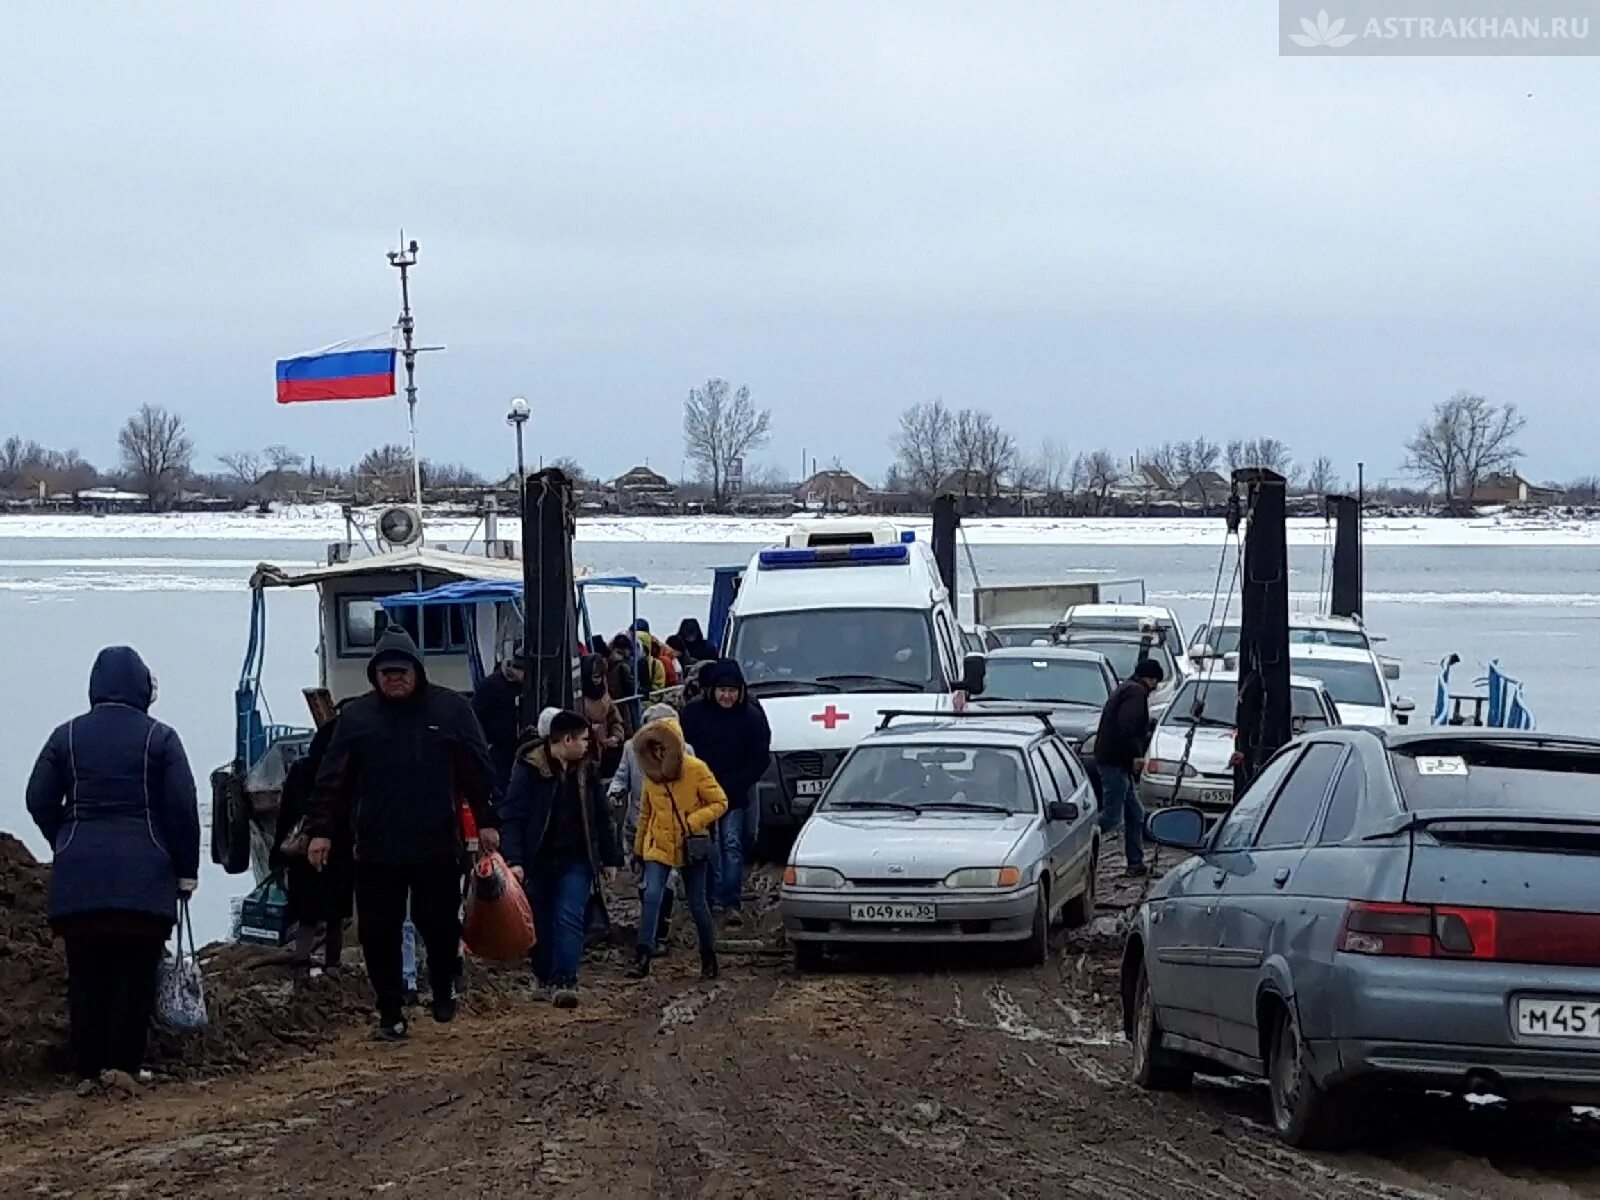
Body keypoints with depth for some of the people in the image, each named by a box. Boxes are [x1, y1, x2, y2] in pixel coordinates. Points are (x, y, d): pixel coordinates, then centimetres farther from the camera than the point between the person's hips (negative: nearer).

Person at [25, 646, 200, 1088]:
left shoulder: (66, 736, 6)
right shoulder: (159, 738, -2)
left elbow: (40, 800, 5)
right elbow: (182, 808, -4)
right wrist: (186, 869, 3)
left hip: (78, 874, 2)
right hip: (143, 873, -2)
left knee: (86, 974, 6)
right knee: (135, 971, 2)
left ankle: (88, 1068, 6)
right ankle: (122, 1063, -5)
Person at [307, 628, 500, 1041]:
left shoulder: (451, 709, 2)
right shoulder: (356, 716, 4)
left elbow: (478, 770, 3)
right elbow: (332, 779, 5)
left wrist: (486, 821, -1)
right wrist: (320, 829, -1)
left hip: (437, 847, -1)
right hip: (375, 850, 1)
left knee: (440, 926, 4)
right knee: (379, 935, 2)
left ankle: (444, 989, 32)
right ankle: (390, 1014, 13)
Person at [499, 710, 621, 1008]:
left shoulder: (586, 770, 5)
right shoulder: (530, 769, -10)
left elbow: (601, 817, 13)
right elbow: (511, 815, -14)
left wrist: (610, 858, 13)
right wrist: (514, 859, -23)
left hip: (576, 860, 2)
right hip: (539, 860, -2)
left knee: (569, 918, -12)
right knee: (541, 921, 8)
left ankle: (564, 981, -17)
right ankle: (543, 977, 26)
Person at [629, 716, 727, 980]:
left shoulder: (696, 770, -11)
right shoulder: (652, 774, 2)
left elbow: (719, 802, -7)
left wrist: (693, 821, -20)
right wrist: (638, 846, 20)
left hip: (690, 847, -2)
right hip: (659, 846, 2)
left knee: (697, 903, 6)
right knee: (652, 896, -16)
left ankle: (709, 958, 24)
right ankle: (642, 956, -19)